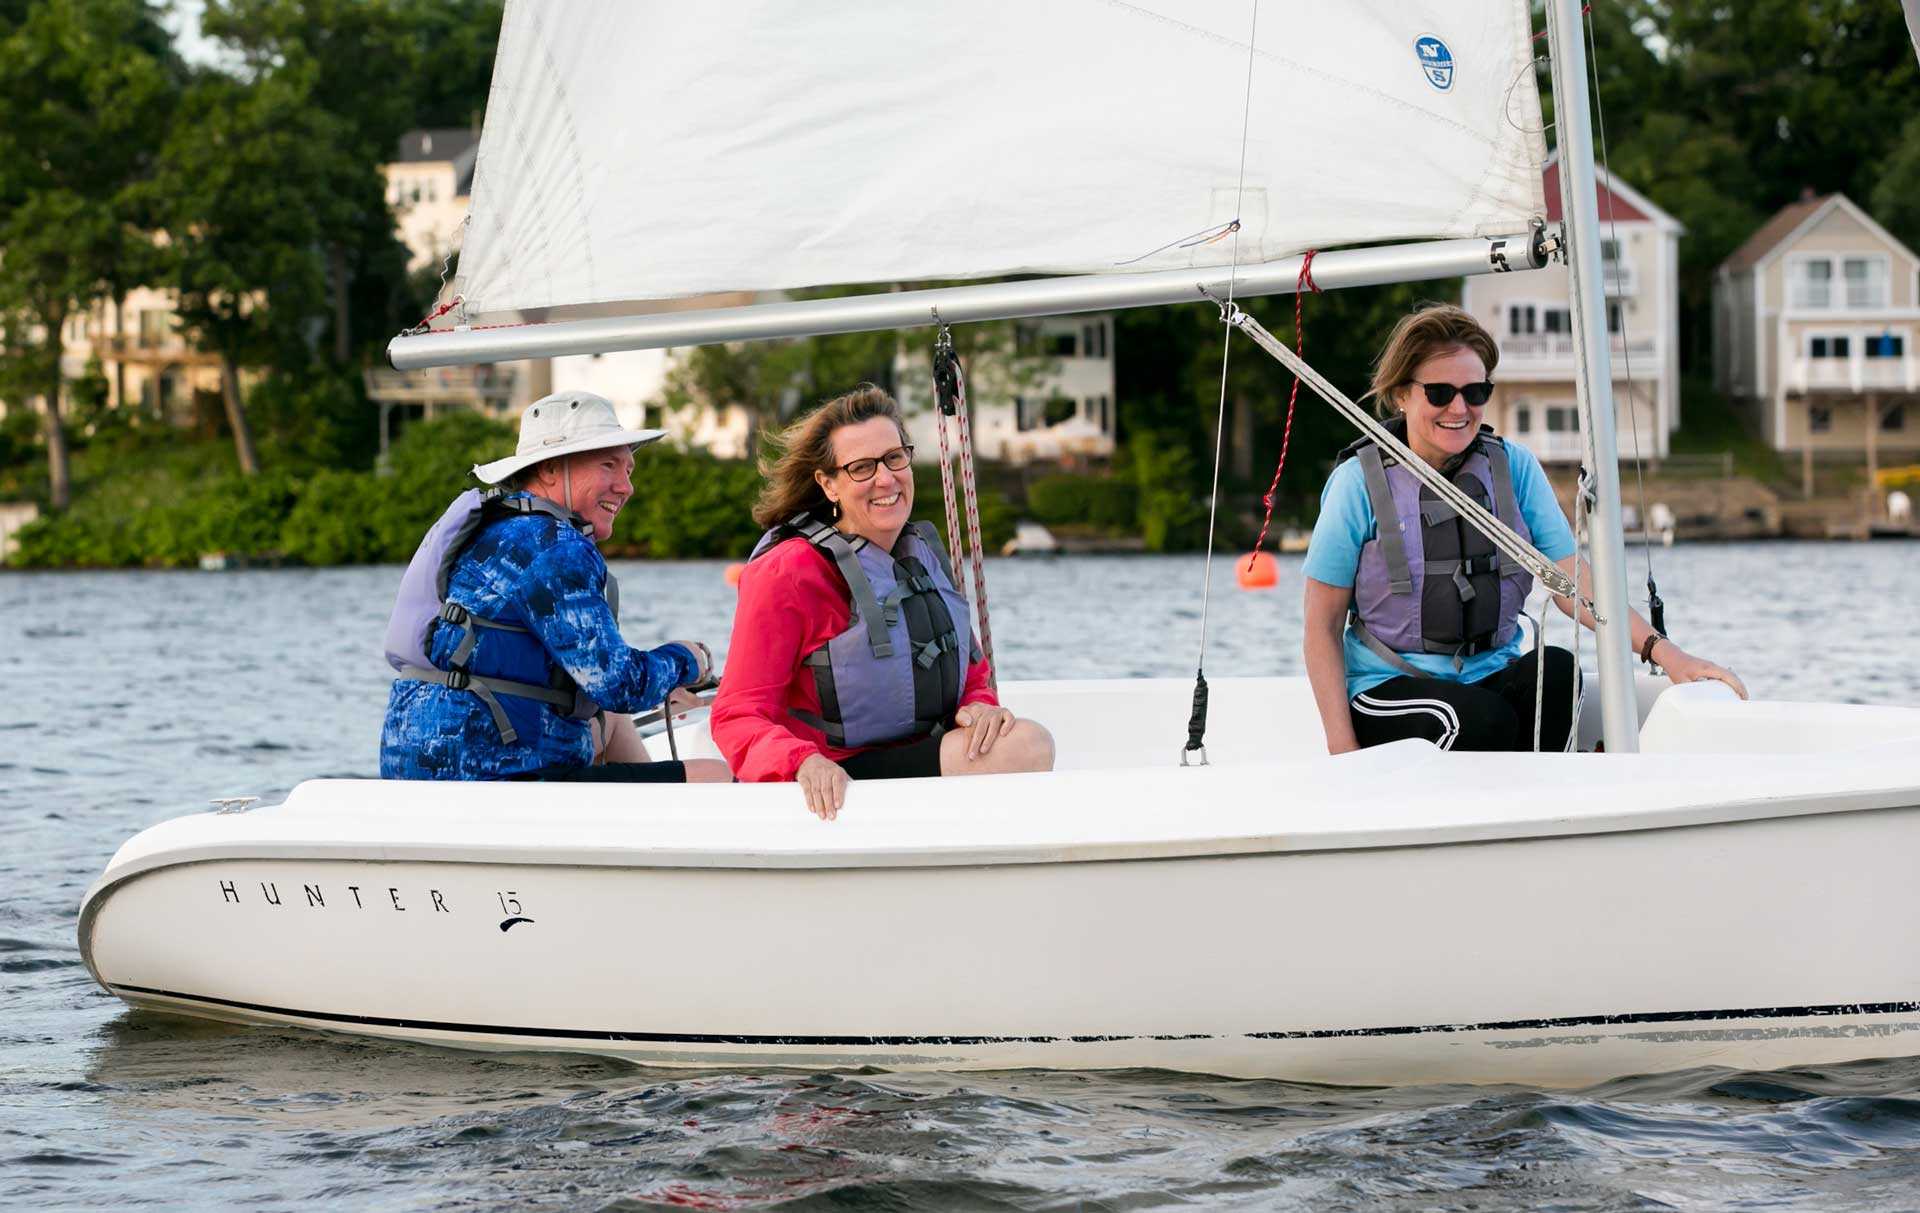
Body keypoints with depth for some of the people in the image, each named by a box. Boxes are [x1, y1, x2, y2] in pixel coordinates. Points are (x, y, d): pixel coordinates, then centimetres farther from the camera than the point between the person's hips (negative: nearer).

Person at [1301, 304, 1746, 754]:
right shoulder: (1360, 482, -4)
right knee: (1485, 719, -34)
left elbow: (1572, 582, -2)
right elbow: (1322, 626, -2)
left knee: (1555, 670, -30)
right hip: (1390, 691, -3)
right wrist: (1343, 750, -11)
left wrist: (1661, 650, -19)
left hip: (1494, 678, 3)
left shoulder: (1514, 467, 6)